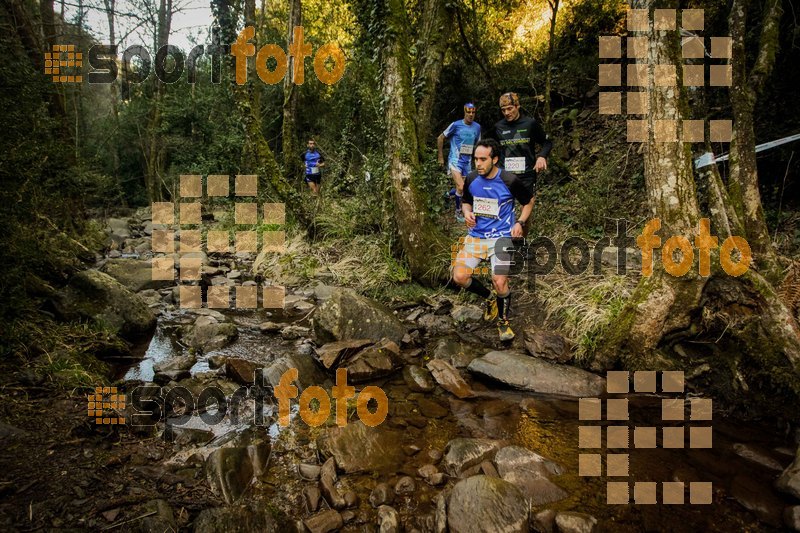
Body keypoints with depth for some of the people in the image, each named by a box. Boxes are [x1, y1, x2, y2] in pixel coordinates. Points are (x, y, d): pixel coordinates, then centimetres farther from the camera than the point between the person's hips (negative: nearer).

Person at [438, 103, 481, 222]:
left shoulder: (477, 127, 3)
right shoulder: (456, 125, -9)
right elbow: (440, 138, -1)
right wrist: (441, 157, 2)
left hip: (467, 162, 5)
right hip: (455, 160, -5)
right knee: (461, 187, -19)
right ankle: (458, 212, 0)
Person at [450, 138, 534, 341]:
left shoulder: (510, 181, -11)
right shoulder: (471, 179, 0)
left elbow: (529, 201, 7)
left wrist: (520, 222, -8)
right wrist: (467, 213, -5)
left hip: (501, 237, -4)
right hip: (476, 236, 4)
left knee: (500, 283, -17)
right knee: (459, 277, -13)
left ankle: (503, 322, 14)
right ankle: (490, 297, 18)